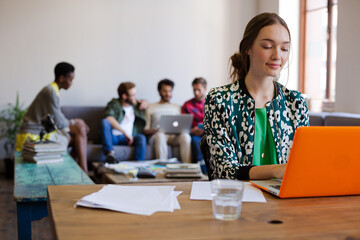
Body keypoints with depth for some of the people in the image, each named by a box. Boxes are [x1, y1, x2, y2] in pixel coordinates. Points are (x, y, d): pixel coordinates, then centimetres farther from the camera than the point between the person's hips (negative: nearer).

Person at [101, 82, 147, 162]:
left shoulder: (136, 105, 20)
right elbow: (109, 118, -15)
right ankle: (110, 153, -45)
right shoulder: (114, 104, 5)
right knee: (104, 122, -31)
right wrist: (125, 133, -20)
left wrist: (145, 102, 13)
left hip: (127, 139, 3)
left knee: (141, 137, -29)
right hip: (113, 137, -3)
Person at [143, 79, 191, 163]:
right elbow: (146, 130, 8)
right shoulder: (151, 108, 15)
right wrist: (156, 130, -13)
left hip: (174, 136, 2)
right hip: (157, 135, -2)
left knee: (185, 136, -33)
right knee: (160, 136, -39)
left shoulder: (177, 107, 23)